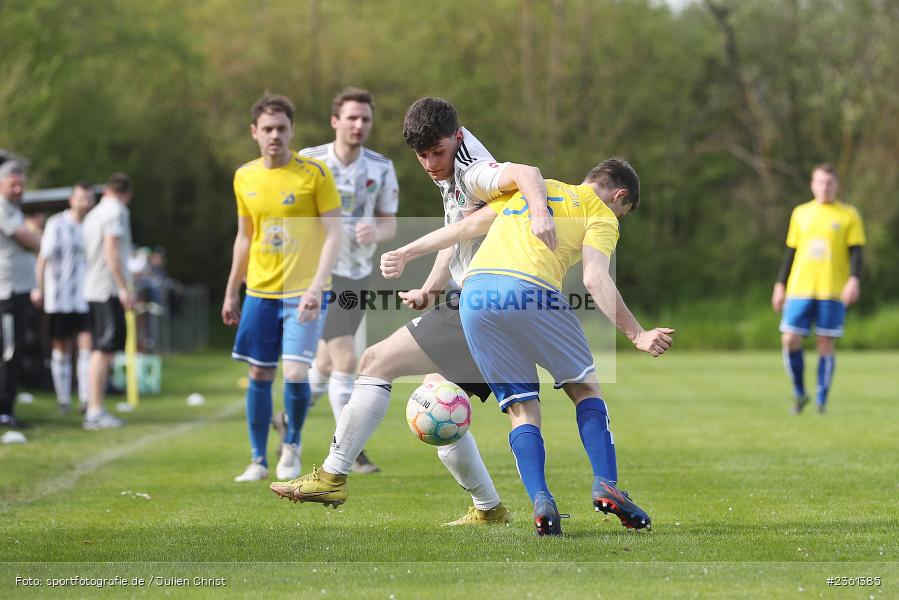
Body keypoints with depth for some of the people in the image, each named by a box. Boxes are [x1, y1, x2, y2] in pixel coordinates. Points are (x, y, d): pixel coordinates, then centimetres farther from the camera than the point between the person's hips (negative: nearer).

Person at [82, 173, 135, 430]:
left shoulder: (93, 214, 19)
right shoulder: (117, 211, -7)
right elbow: (111, 251, -17)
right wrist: (124, 288, -17)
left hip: (92, 290, 9)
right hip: (109, 290, -9)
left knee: (100, 351, 12)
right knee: (105, 351, -10)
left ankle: (93, 411, 14)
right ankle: (95, 412, -13)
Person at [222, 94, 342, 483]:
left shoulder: (314, 173, -8)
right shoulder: (244, 178, 6)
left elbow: (334, 235, -9)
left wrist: (316, 286, -20)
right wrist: (231, 293, 17)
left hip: (303, 292, -4)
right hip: (259, 291, 4)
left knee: (295, 373, -15)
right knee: (259, 375, 6)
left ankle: (292, 444, 11)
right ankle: (258, 461, 18)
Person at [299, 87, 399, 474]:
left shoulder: (381, 169, 2)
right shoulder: (308, 163, -8)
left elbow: (390, 223, 7)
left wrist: (376, 232, -15)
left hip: (358, 275, 5)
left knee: (326, 362, 13)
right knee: (345, 360, -15)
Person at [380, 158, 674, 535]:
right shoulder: (601, 215, 14)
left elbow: (466, 227, 26)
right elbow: (595, 280, -2)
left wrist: (406, 253, 31)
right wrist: (637, 335, -4)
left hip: (473, 293, 4)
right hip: (529, 290, -4)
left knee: (521, 407, 10)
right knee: (585, 387, 15)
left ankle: (540, 501, -8)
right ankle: (606, 486, 2)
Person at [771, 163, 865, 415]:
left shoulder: (848, 215, 4)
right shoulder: (800, 213, 13)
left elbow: (856, 252, 0)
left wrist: (854, 280, -15)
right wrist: (780, 285, 13)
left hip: (832, 291, -2)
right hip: (800, 289, 2)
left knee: (826, 344, -2)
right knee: (790, 340, -6)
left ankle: (821, 401, 7)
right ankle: (799, 394, 11)